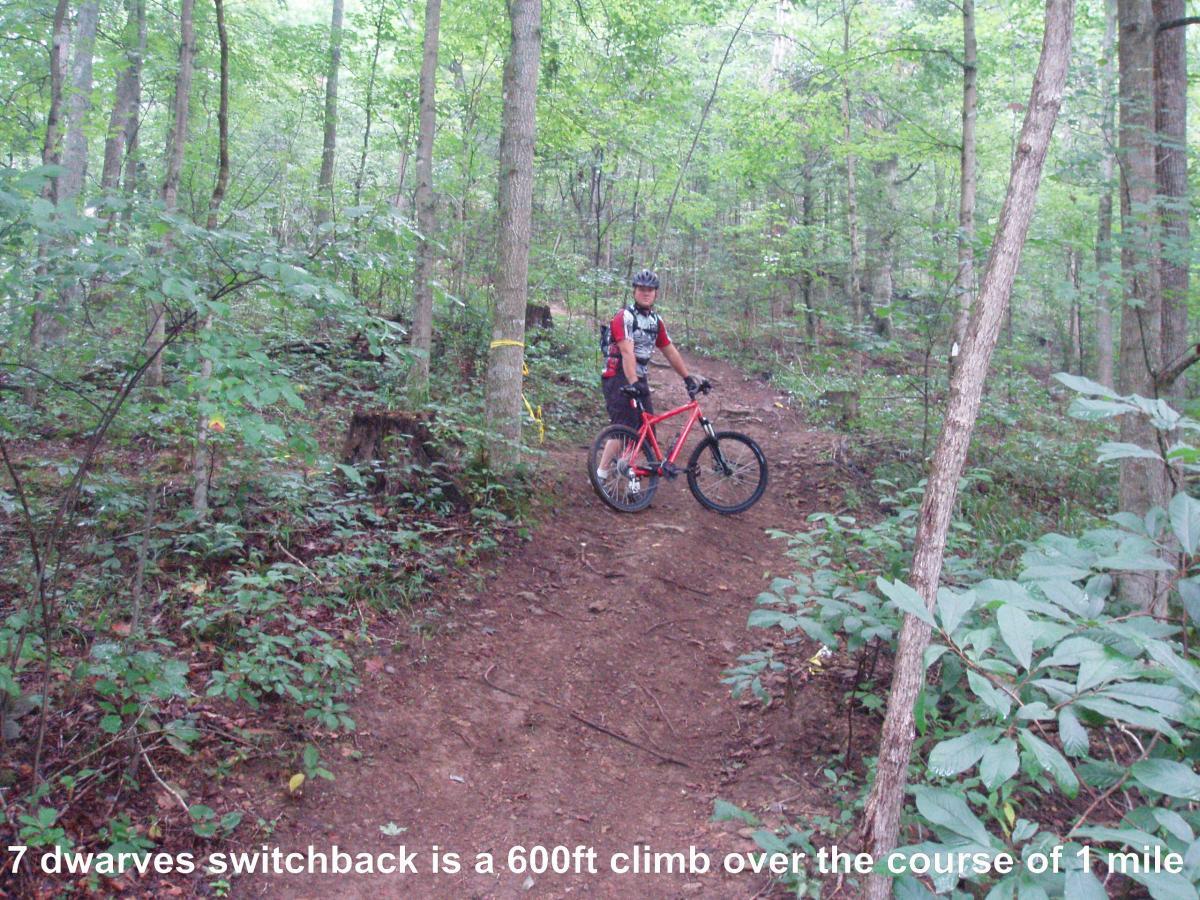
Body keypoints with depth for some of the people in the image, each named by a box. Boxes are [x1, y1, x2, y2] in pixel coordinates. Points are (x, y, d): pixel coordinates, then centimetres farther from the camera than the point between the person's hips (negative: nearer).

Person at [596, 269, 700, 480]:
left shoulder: (656, 321, 11)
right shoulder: (624, 316, -13)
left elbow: (670, 352, 15)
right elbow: (627, 352, -25)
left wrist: (687, 378, 13)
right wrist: (632, 383, -35)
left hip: (639, 378, 8)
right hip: (619, 378, -8)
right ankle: (600, 475, -13)